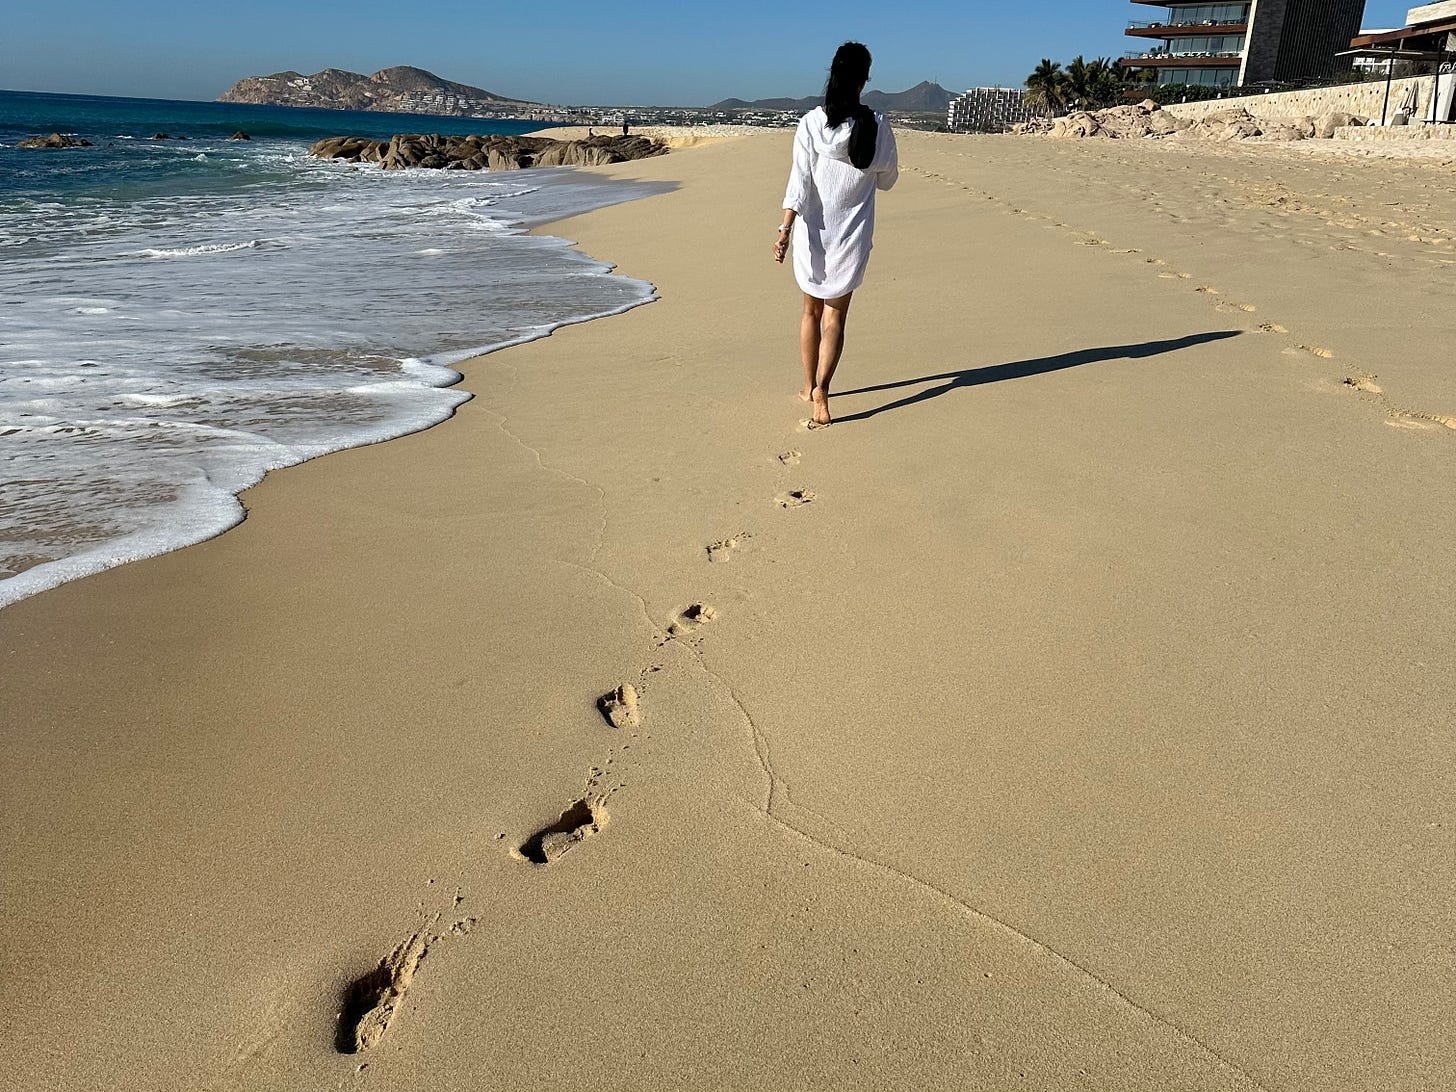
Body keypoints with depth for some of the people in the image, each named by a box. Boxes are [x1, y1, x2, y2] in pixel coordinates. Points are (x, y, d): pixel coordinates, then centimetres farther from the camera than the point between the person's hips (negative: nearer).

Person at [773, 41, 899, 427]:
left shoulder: (811, 123, -8)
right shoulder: (877, 126, -6)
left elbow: (799, 181, -13)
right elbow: (886, 180, 6)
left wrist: (785, 229, -13)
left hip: (813, 231, 1)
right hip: (853, 233, 0)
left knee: (812, 310, 16)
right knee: (835, 315, 4)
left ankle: (809, 387, 27)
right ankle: (821, 387, -13)